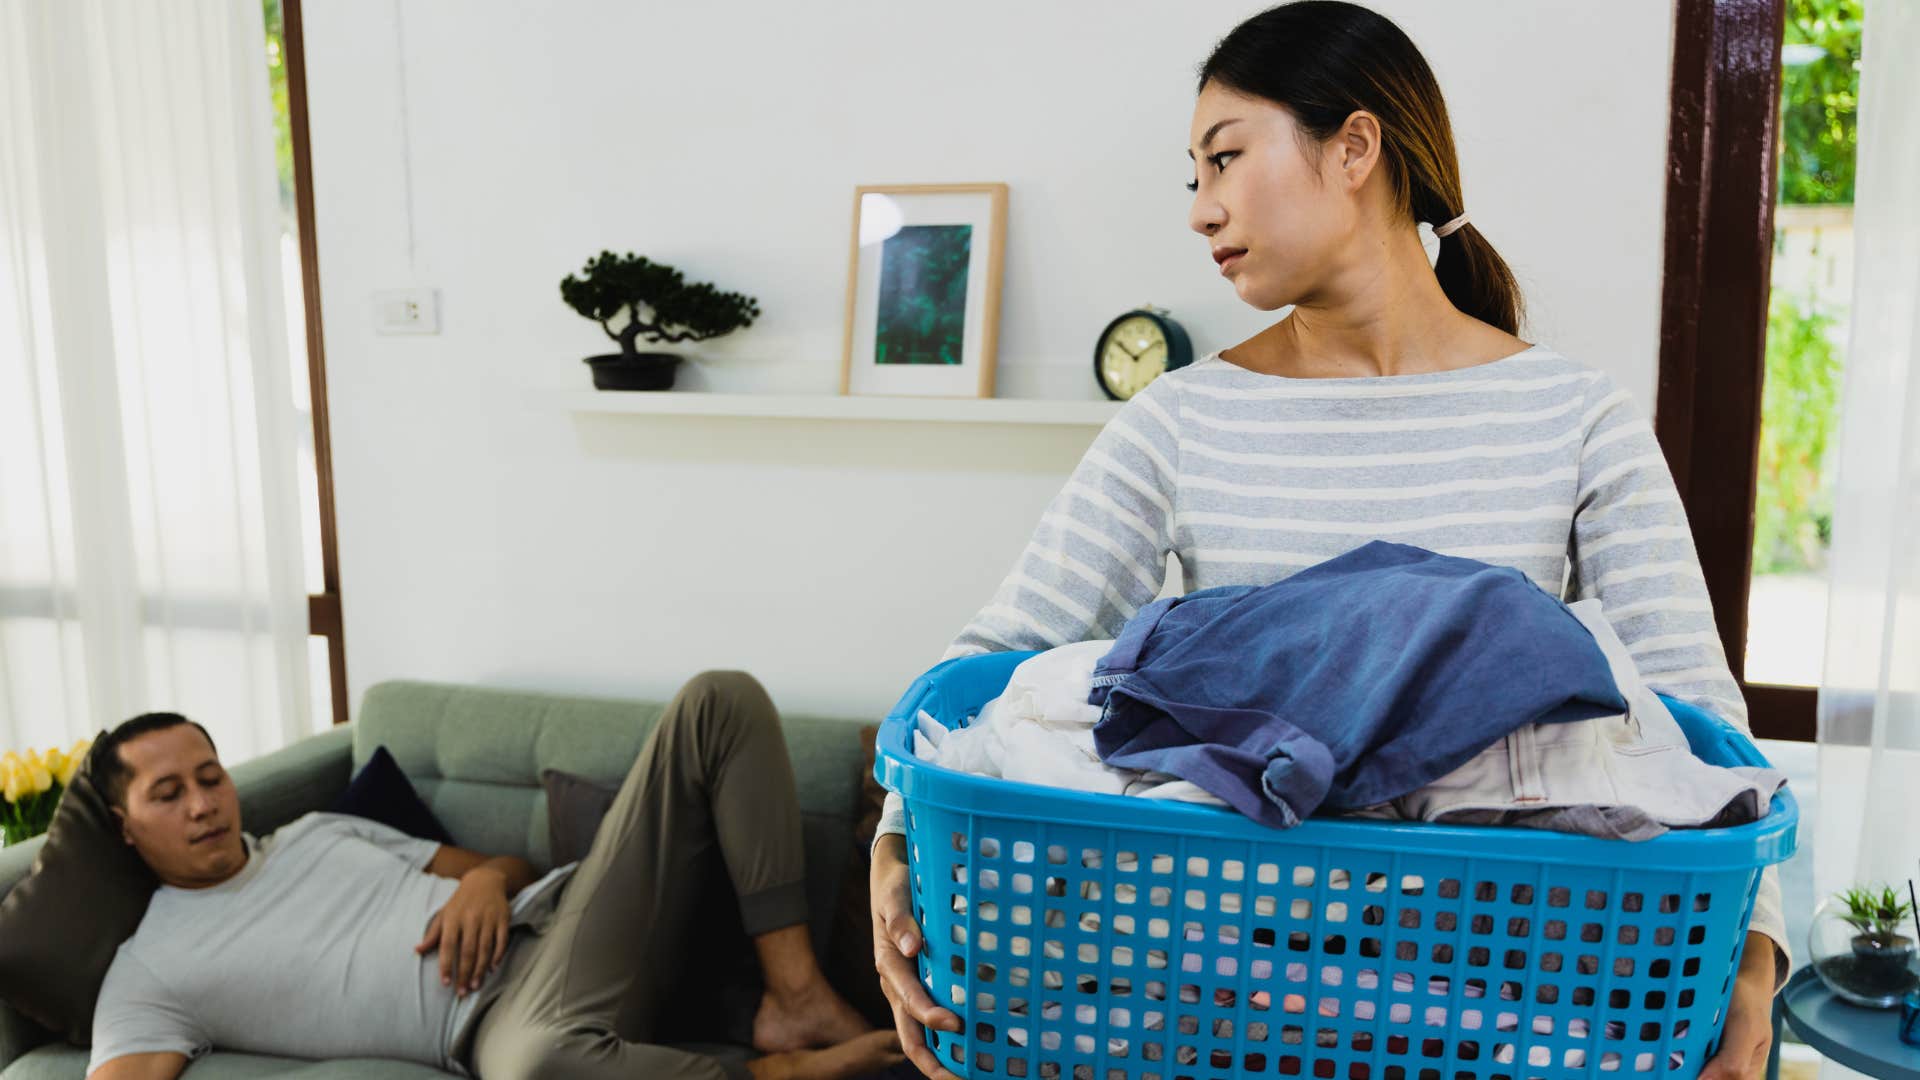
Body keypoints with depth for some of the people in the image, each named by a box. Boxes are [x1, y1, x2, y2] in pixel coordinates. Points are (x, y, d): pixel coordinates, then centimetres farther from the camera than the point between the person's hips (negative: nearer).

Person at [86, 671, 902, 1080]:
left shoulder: (320, 831, 27)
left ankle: (795, 996, -16)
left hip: (557, 911, 7)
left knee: (721, 701, -8)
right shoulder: (152, 972, 10)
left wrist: (484, 879, 1)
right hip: (514, 1011, -6)